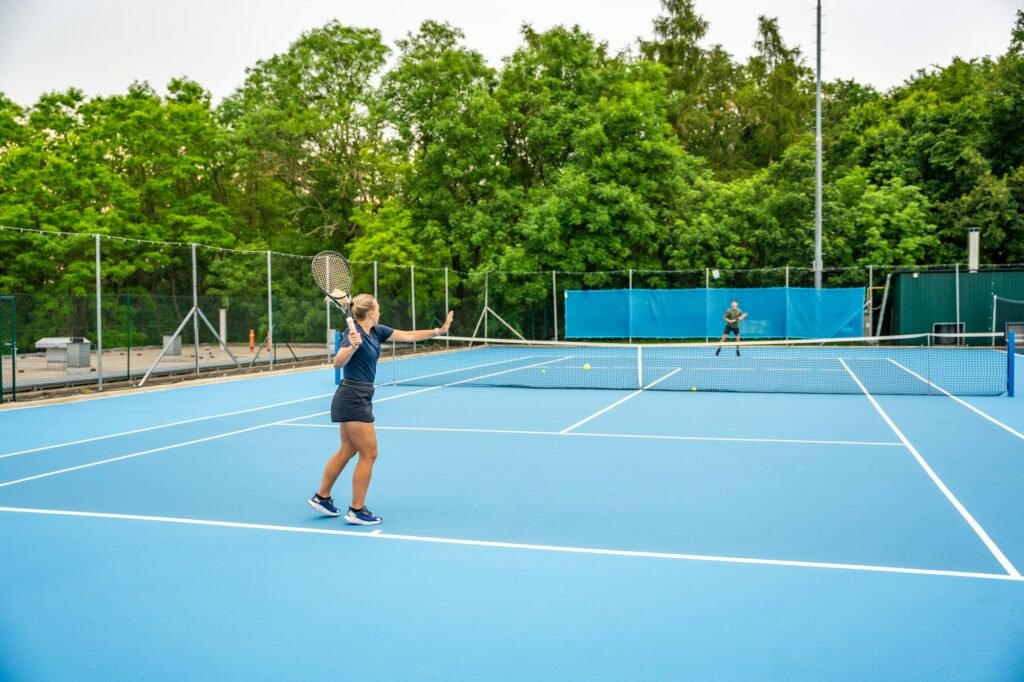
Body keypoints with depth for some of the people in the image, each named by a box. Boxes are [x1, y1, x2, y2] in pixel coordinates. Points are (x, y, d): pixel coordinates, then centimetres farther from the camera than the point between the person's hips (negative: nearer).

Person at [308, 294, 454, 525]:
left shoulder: (376, 331, 6)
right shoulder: (354, 333, -18)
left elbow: (409, 336, 11)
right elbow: (338, 362, -31)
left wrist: (438, 331, 7)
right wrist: (352, 345, -47)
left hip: (358, 399, 9)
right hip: (353, 399, -9)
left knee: (347, 451, 18)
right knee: (369, 454, -3)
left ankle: (321, 497, 29)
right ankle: (357, 510, 5)